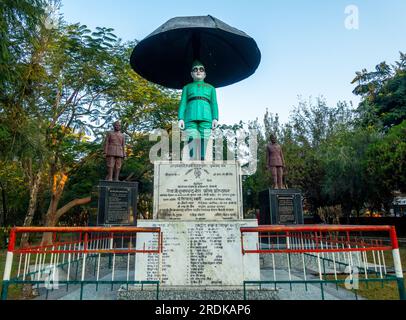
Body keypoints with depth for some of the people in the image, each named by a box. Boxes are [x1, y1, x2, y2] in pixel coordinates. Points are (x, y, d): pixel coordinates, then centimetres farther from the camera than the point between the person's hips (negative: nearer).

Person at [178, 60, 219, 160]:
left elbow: (214, 103, 14)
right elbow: (183, 103, 15)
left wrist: (215, 118, -3)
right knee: (191, 142, -14)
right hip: (191, 117, 0)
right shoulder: (187, 87, 28)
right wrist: (180, 118, -1)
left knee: (204, 143, -11)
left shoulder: (210, 87, 28)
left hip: (206, 117, 0)